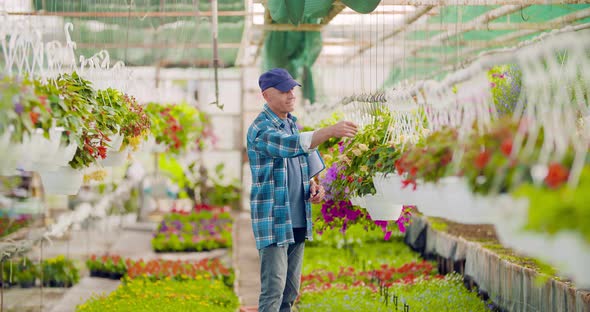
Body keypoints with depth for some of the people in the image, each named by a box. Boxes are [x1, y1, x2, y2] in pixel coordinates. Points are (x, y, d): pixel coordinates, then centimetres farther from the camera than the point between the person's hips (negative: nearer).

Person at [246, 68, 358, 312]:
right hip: (273, 221, -8)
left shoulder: (292, 123, 13)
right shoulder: (260, 128, -14)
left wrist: (313, 186, 4)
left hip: (298, 221, 8)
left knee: (291, 291, 12)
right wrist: (329, 131, -44)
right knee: (273, 291, -8)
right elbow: (290, 145, -34)